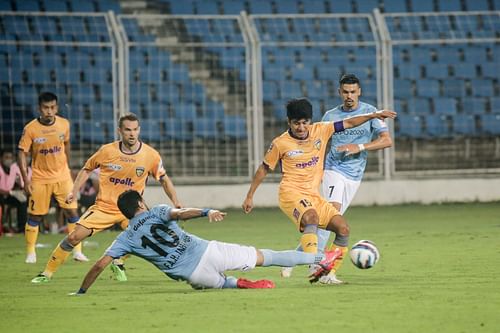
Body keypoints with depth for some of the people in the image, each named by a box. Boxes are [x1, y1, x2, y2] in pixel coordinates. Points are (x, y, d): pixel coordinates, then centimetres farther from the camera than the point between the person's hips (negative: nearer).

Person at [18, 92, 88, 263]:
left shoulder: (64, 124, -5)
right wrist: (26, 179, -15)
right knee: (34, 216, 3)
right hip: (40, 178, -2)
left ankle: (77, 251, 4)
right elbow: (22, 153, -9)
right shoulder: (30, 129, -14)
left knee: (72, 212, -4)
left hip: (62, 176, 2)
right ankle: (30, 253, 16)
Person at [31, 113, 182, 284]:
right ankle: (47, 273, 2)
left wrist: (176, 203, -1)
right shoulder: (107, 151, -9)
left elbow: (164, 179, 6)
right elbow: (87, 169, 7)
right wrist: (74, 191, -3)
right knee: (75, 236, -12)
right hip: (104, 206, -1)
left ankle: (118, 264, 7)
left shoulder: (150, 155, -9)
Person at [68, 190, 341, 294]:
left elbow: (100, 265, 1)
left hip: (193, 274, 0)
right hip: (206, 251, 0)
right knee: (263, 257, 10)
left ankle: (239, 284, -2)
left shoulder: (126, 239, 8)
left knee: (217, 282, 33)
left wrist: (81, 292, 10)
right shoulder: (157, 213, 7)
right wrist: (205, 212, -31)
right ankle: (320, 259, 15)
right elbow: (179, 213, -15)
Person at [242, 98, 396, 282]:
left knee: (343, 228, -7)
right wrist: (249, 196, 9)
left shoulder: (320, 130, 2)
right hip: (291, 194, -6)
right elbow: (263, 169, 5)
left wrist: (374, 115, 2)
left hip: (313, 196, 6)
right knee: (312, 217, -36)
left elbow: (348, 123, 10)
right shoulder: (280, 144, -6)